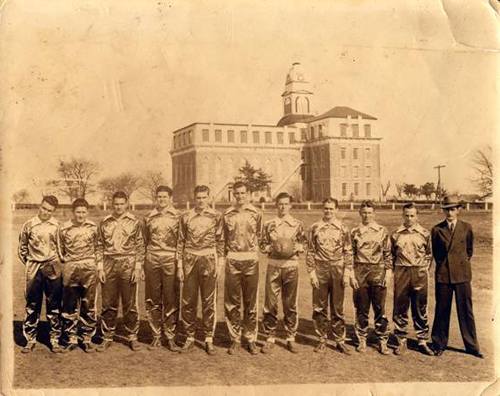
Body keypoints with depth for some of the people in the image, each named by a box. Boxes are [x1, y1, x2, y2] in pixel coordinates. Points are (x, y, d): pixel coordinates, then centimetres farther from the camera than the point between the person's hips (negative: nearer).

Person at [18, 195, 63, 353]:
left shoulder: (57, 226, -1)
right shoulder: (29, 225, 1)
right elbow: (22, 248, 12)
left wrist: (59, 262, 4)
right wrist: (28, 263, 7)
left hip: (53, 269, 0)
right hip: (34, 269, 1)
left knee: (54, 305, 5)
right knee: (32, 305, 7)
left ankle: (55, 339, 14)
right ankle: (30, 339, 17)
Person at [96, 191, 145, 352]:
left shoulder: (134, 222, 2)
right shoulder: (104, 223, 8)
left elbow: (140, 246, 1)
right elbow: (100, 246, 9)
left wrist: (138, 267, -6)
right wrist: (100, 267, 2)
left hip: (129, 265, -2)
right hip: (109, 265, 2)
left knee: (130, 304, 4)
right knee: (108, 304, 6)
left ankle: (132, 337, 15)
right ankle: (107, 337, 17)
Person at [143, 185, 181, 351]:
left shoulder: (178, 217, 3)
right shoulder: (149, 218, 11)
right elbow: (145, 241, 17)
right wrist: (143, 264, 12)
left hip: (171, 260, -2)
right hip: (152, 260, 3)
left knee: (171, 300, -2)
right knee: (153, 300, 5)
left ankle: (170, 336, 8)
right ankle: (156, 336, 14)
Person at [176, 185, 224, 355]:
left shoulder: (216, 216, 2)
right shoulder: (185, 217, 5)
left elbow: (220, 241, 3)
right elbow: (180, 242, 6)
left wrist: (220, 263, -2)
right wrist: (179, 266, 3)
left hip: (209, 260, -1)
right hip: (190, 260, 1)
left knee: (209, 302, 4)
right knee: (188, 301, 4)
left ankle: (209, 339, 14)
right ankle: (189, 338, 17)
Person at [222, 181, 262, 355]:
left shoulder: (256, 214, 3)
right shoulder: (227, 215, 5)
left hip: (251, 258, 0)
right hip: (232, 259, 0)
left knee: (251, 302, 5)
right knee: (232, 302, 2)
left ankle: (251, 339, 15)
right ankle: (235, 339, 12)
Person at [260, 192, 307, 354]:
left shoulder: (298, 224, 5)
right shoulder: (269, 224, 4)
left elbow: (304, 243, 9)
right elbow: (262, 245, 6)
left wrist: (297, 247, -11)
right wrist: (272, 247, -13)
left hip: (291, 266, 0)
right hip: (273, 266, 0)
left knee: (291, 304, 7)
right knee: (270, 303, 1)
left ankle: (291, 338, 19)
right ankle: (269, 338, 12)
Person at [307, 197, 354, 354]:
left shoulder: (342, 229, 4)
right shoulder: (315, 228, 3)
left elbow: (348, 252, 5)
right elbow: (310, 252, 3)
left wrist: (347, 273, -2)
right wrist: (312, 272, -4)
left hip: (337, 270, 0)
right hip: (320, 270, 0)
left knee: (338, 308, 7)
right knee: (319, 308, 5)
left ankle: (340, 340, 16)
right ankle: (322, 340, 17)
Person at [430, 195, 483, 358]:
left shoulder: (467, 228, 3)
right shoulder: (437, 230, 1)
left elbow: (470, 250, 16)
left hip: (462, 274, 0)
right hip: (443, 275, 0)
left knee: (466, 311, 5)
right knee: (442, 311, 6)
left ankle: (472, 346, 16)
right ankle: (439, 344, 18)